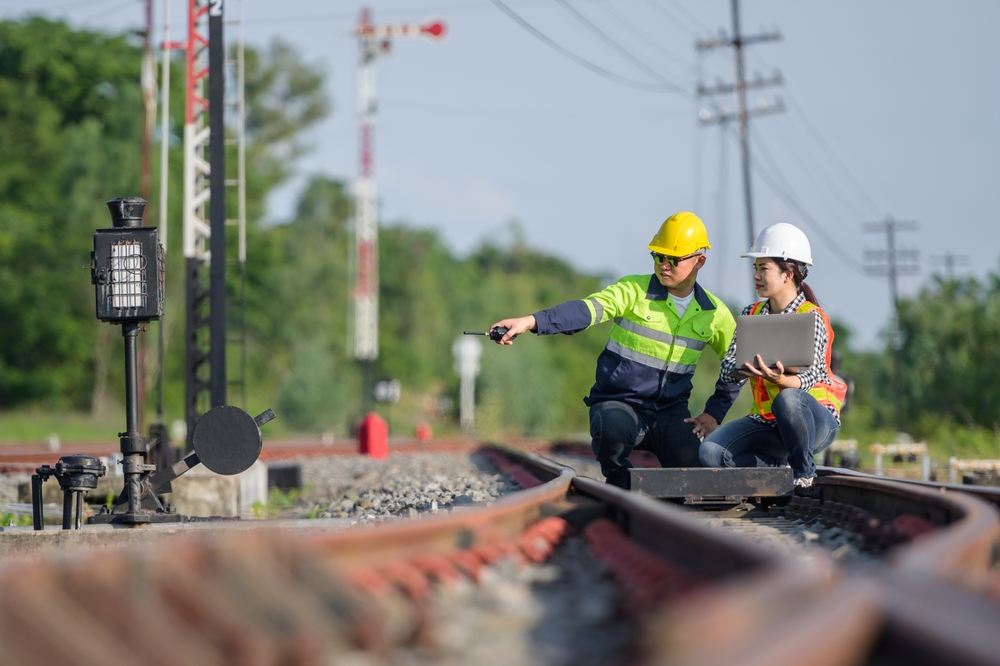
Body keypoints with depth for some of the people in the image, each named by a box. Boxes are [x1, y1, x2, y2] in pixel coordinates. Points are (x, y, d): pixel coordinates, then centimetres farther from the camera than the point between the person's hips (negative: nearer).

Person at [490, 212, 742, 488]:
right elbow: (586, 310, -23)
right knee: (613, 430, -39)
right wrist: (529, 321, -40)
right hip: (618, 403, -3)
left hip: (671, 411, 3)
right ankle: (620, 484, -5)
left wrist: (714, 414, 4)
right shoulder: (635, 291, -6)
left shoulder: (714, 313, 5)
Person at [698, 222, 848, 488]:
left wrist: (780, 379, -48)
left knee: (787, 399, -40)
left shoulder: (812, 318, -10)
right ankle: (779, 469, 1)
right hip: (767, 423, 5)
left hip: (816, 419, -5)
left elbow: (809, 377, -25)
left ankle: (803, 472, -15)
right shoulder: (752, 315, 7)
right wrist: (745, 370, -29)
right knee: (710, 452, -20)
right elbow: (726, 369, -4)